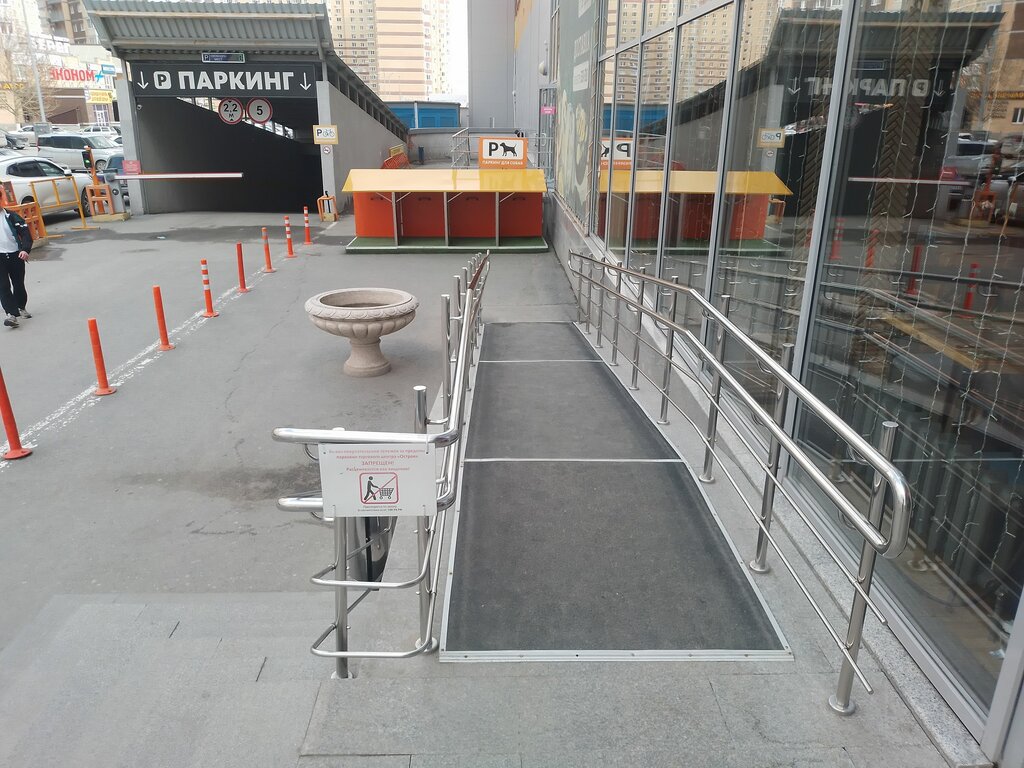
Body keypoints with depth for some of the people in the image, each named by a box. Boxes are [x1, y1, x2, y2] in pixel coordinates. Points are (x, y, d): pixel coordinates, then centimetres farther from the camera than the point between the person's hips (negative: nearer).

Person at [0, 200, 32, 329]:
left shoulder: (10, 216, -2)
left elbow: (25, 232, -6)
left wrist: (25, 249, -20)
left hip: (15, 255, 0)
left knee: (18, 284, 14)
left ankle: (21, 308, 34)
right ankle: (11, 313, -13)